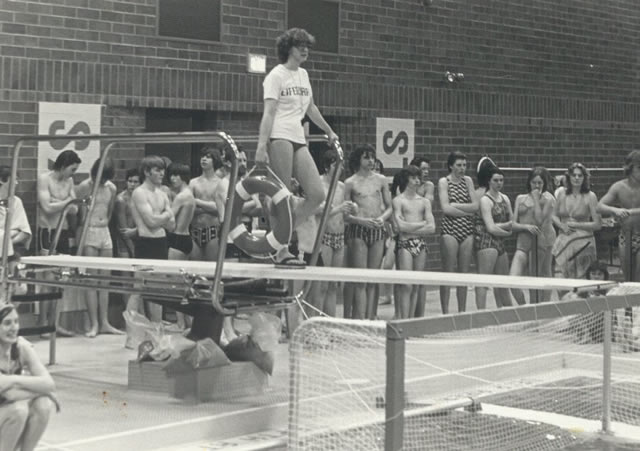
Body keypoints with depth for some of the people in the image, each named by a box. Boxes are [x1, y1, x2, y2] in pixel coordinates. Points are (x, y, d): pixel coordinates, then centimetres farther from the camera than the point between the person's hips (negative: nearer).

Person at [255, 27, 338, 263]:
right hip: (279, 138, -8)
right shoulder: (276, 75, -2)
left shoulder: (303, 75, 21)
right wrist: (261, 146, -20)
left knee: (317, 195, -3)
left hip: (299, 140, 8)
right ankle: (281, 249, -6)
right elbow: (269, 113, -11)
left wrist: (329, 131, 38)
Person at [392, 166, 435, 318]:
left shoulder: (425, 202, 12)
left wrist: (410, 228, -5)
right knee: (407, 286, -10)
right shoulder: (399, 200, 0)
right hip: (405, 243, -5)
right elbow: (401, 226, -11)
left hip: (421, 244, 5)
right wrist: (422, 224, -3)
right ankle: (404, 321, -10)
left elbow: (432, 228, 4)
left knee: (416, 286, 5)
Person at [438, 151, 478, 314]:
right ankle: (445, 312, 1)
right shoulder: (444, 182, -1)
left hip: (467, 230, 4)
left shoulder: (467, 181, 11)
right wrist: (467, 211, -7)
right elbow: (446, 208, -12)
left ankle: (462, 311, 12)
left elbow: (475, 205, 1)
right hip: (450, 229, -4)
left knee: (464, 273, 6)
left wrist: (456, 205, -9)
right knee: (448, 273, -3)